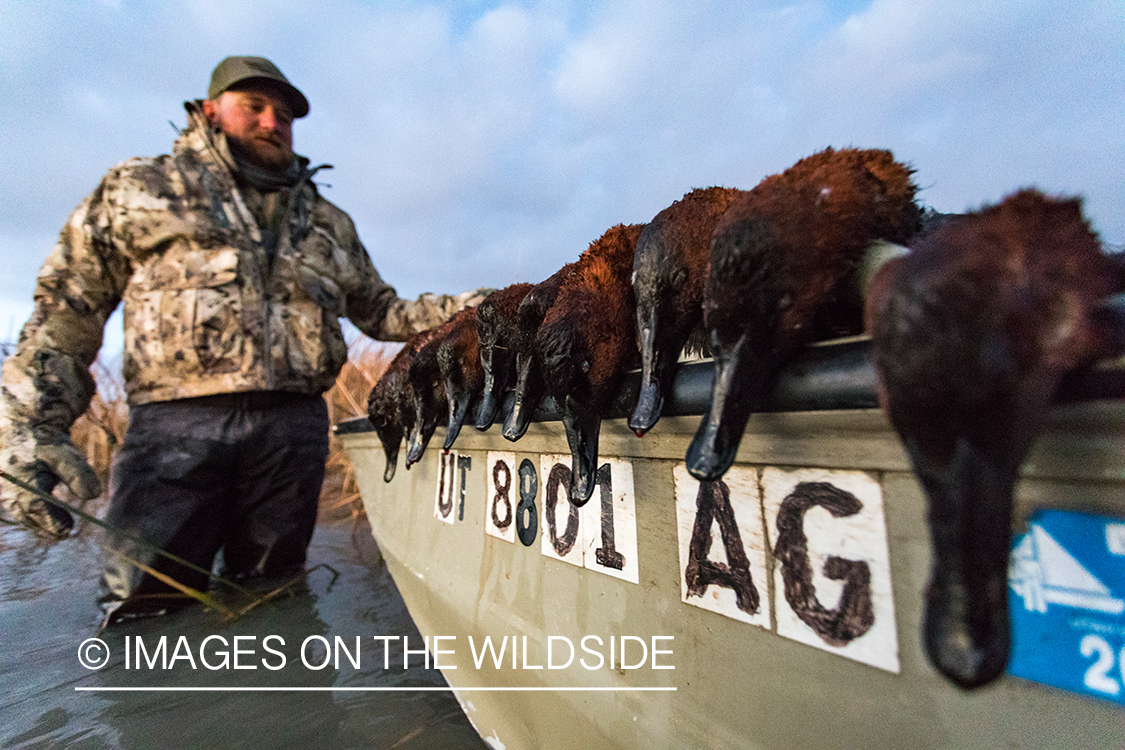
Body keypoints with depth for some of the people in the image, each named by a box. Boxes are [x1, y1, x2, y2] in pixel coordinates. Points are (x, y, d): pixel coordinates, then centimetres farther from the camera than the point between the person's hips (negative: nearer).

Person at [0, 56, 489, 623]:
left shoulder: (329, 222, 21)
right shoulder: (138, 188, 15)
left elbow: (379, 311, 23)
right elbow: (64, 313, 9)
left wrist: (452, 311, 7)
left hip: (293, 430, 2)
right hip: (174, 425, -1)